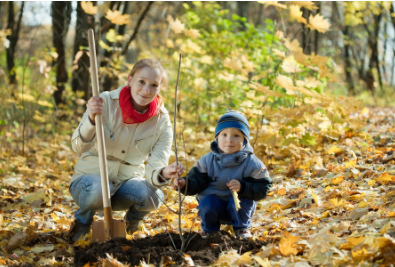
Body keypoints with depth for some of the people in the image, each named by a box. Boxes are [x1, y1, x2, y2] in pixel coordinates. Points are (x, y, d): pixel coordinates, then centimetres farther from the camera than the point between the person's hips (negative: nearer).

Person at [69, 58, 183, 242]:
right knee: (97, 189, -38)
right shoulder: (106, 102, -17)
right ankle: (82, 222, -1)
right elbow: (78, 147, -23)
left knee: (152, 195, -31)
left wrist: (163, 173, -42)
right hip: (91, 177, -2)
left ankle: (132, 220, 7)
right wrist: (91, 119, -43)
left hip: (127, 182, 2)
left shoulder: (162, 122, -10)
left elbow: (154, 170, -17)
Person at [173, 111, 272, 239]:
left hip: (238, 207, -1)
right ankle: (210, 228, 4)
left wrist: (243, 187, -31)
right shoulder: (208, 161, -4)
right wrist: (185, 184, -24)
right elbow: (197, 181, -2)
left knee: (241, 199, -32)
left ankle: (241, 227, 0)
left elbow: (263, 188, -14)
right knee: (207, 203, -31)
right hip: (213, 201, 1)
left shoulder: (251, 163, -12)